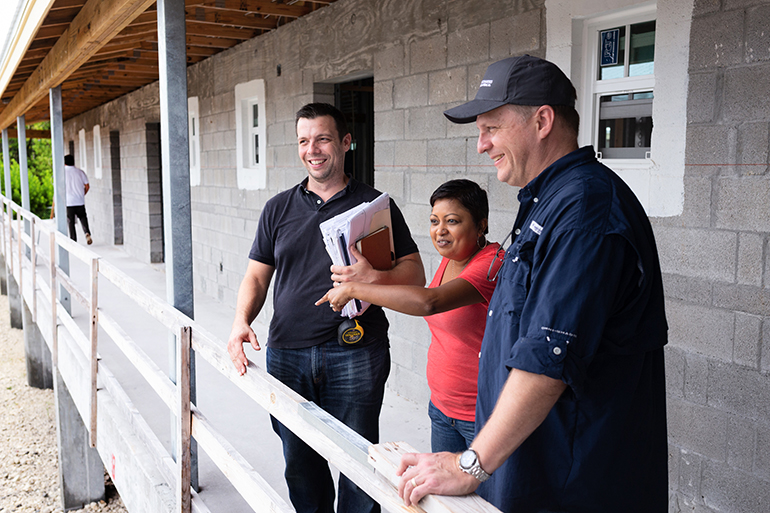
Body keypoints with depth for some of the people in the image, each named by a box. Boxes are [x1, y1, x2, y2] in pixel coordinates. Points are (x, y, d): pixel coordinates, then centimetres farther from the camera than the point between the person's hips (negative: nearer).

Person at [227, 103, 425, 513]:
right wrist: (241, 321, -5)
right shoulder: (279, 208, 12)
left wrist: (373, 277, -20)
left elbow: (415, 274, 0)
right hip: (286, 353, 3)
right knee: (299, 463, 13)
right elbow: (257, 276, 13)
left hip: (355, 356, -3)